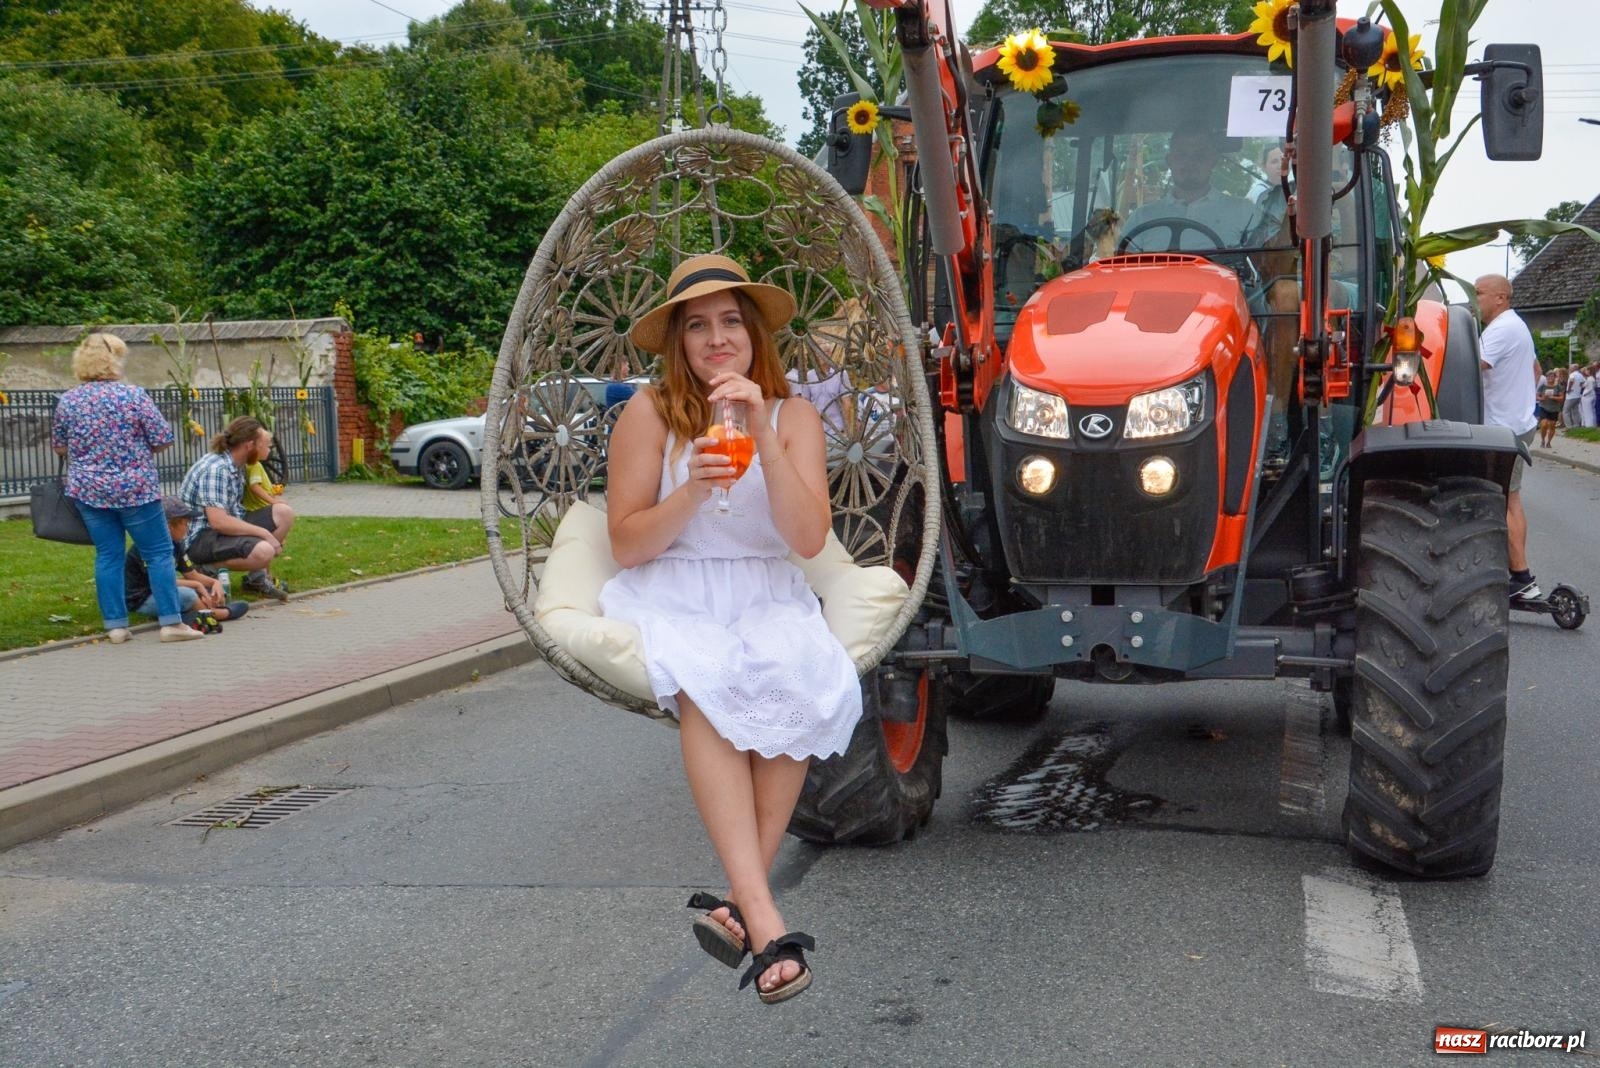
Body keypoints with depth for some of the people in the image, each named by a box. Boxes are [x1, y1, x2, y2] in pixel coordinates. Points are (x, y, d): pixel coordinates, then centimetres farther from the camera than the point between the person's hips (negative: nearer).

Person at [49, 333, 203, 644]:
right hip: (135, 489, -4)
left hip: (88, 490, 4)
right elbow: (164, 440, -9)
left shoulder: (67, 401, 2)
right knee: (159, 553, 3)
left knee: (107, 556, 10)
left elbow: (59, 448, 12)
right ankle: (171, 622, 1)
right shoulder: (133, 395, -10)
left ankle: (116, 625, 9)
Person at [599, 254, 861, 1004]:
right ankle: (762, 914, -37)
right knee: (704, 686, -33)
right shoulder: (650, 412, -2)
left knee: (797, 683, -31)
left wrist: (764, 435, -19)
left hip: (768, 598, 2)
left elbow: (809, 539, -10)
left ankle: (742, 897, -24)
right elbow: (626, 546, -4)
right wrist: (692, 492, -20)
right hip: (672, 596, -2)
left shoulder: (794, 416, 4)